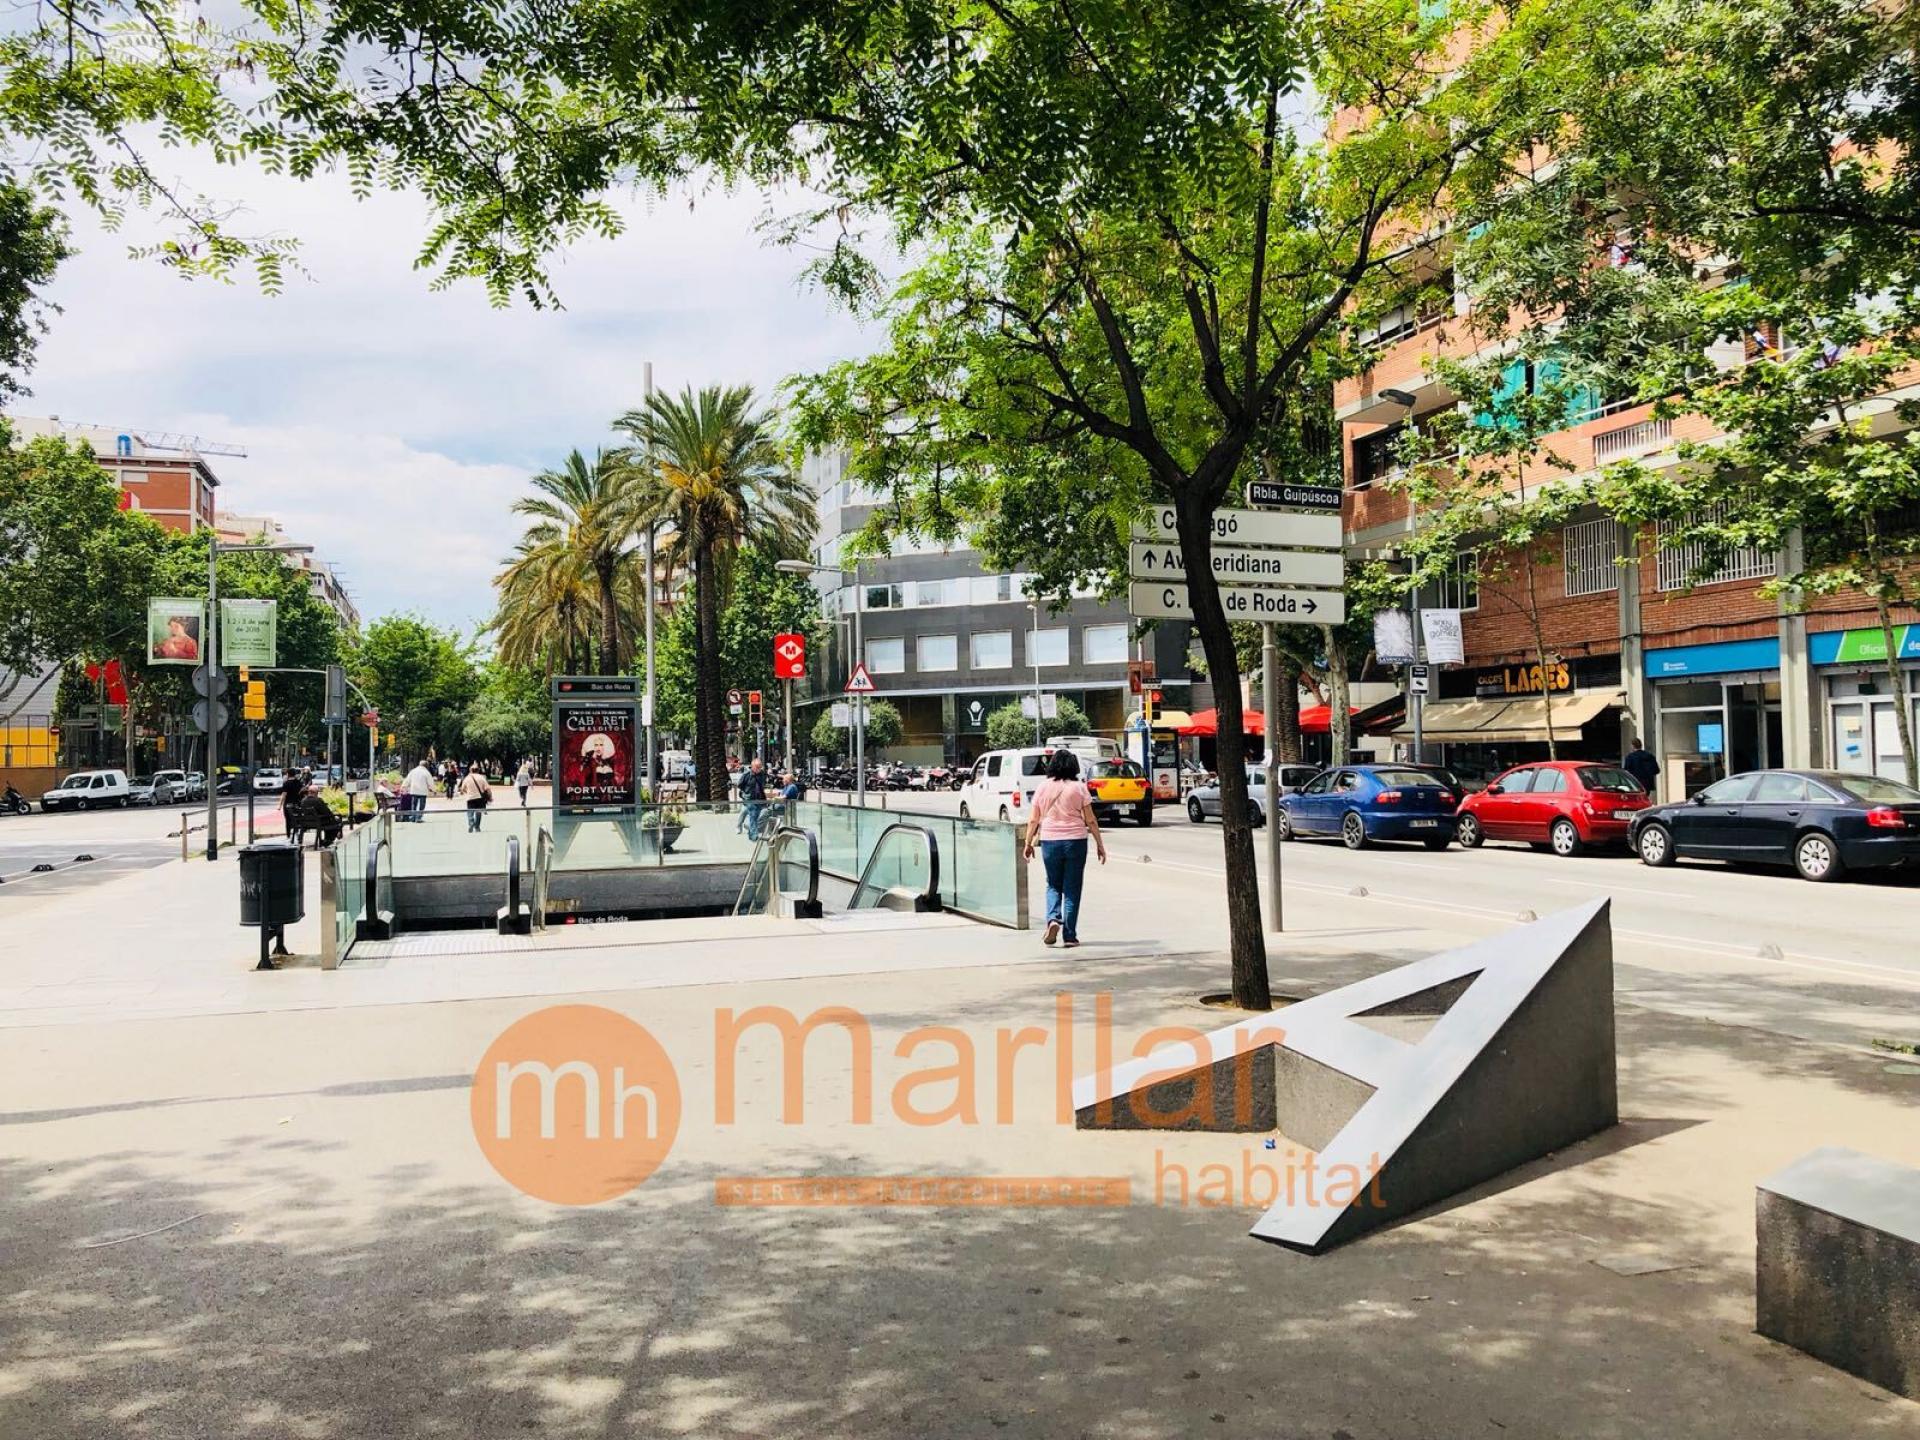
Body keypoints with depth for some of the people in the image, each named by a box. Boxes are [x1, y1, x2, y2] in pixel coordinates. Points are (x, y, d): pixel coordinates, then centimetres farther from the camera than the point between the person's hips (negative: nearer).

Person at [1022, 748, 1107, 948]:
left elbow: (1033, 819, 3)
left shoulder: (1043, 787, 2)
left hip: (1049, 841, 2)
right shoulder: (1078, 787, -3)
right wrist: (1100, 844, 4)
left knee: (1053, 885, 17)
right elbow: (1090, 820, -3)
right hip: (1075, 841, -1)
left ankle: (1053, 919, -8)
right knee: (1072, 889, 7)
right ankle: (1069, 936, 7)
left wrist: (1028, 843, 13)